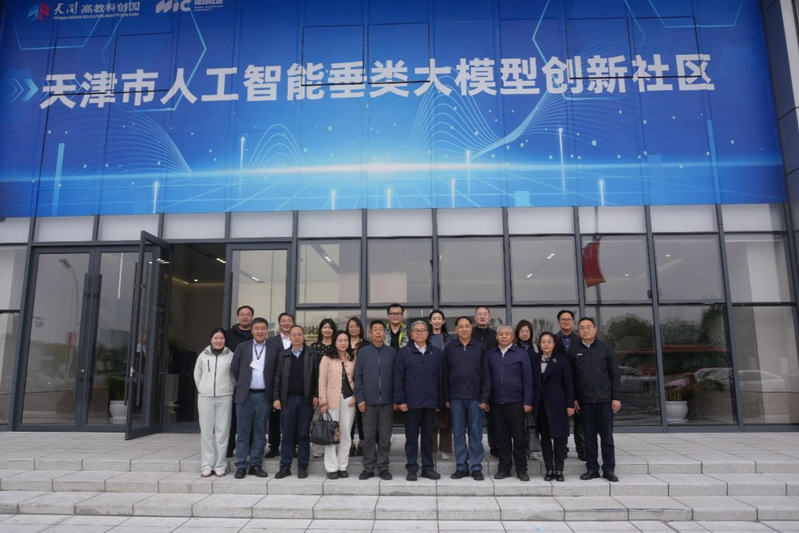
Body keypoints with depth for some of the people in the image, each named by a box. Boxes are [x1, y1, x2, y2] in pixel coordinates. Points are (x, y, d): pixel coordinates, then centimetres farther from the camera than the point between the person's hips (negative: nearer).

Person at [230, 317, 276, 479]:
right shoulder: (242, 347, 5)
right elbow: (235, 368, 10)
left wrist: (272, 392, 2)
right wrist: (242, 385, 10)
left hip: (263, 396, 0)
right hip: (245, 395, 0)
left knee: (260, 433, 6)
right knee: (243, 433, 4)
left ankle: (255, 465, 15)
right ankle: (241, 466, 12)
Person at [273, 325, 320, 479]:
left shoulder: (313, 354, 3)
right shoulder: (284, 354, 8)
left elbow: (317, 376, 1)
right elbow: (278, 377, 7)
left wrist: (316, 395, -6)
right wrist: (276, 397, 1)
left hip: (306, 400, -1)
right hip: (288, 400, 1)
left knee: (304, 435, 5)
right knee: (287, 435, 5)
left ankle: (302, 467, 13)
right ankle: (285, 467, 13)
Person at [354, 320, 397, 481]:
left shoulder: (392, 352, 3)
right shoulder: (363, 352, 3)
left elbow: (395, 376, 4)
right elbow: (358, 377, 2)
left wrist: (396, 399, 0)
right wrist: (360, 398, -4)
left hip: (386, 401, 0)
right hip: (368, 400, 0)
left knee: (385, 436, 5)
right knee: (369, 435, 5)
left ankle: (383, 467, 15)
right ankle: (368, 467, 15)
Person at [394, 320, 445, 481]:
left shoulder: (436, 353, 7)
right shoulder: (404, 353, 1)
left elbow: (440, 378, 7)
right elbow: (398, 378, -2)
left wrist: (440, 402, 5)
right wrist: (400, 400, -8)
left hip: (430, 402, 2)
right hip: (411, 403, -2)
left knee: (428, 437, 11)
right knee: (411, 437, 6)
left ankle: (428, 468, 21)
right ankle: (412, 469, 16)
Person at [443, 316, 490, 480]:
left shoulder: (480, 348, 3)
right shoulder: (449, 348, 4)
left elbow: (486, 374, 1)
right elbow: (445, 374, 4)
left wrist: (484, 398, -5)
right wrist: (446, 398, 0)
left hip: (475, 397, -1)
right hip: (456, 398, 1)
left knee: (476, 433, 4)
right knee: (459, 433, 7)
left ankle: (476, 468, 14)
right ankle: (461, 467, 17)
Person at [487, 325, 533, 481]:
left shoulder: (521, 354, 2)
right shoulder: (490, 354, 8)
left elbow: (527, 379, 0)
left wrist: (528, 402, -6)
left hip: (515, 402, -2)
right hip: (496, 402, 2)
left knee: (519, 437, 3)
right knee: (502, 437, 9)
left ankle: (521, 469, 14)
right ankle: (504, 468, 19)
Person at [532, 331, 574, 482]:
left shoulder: (561, 360, 1)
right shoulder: (535, 361, 9)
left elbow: (568, 383, -1)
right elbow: (532, 383, 8)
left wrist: (570, 404, -6)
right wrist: (531, 403, 2)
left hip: (557, 404, -3)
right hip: (541, 405, 3)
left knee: (560, 438, 0)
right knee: (545, 438, 7)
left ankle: (559, 470, 10)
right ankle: (549, 470, 15)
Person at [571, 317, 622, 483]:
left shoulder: (605, 349, 3)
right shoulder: (574, 350, 4)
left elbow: (615, 374, 4)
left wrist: (616, 397, -1)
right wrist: (573, 399, 0)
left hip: (605, 399, 0)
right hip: (584, 401, 1)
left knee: (607, 436, 4)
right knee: (589, 436, 6)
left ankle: (609, 469, 13)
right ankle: (592, 469, 15)